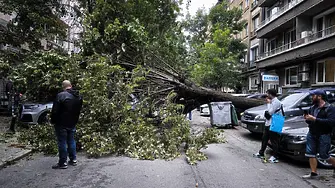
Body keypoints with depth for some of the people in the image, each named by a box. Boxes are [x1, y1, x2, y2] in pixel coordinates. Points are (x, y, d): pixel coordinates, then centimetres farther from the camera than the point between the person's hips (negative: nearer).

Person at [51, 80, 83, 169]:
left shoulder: (61, 95, -18)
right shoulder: (78, 97, 5)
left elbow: (55, 111, -16)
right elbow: (79, 111, 13)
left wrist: (53, 121, -3)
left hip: (62, 124, -6)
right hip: (72, 124, 7)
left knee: (62, 142, 1)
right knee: (71, 141, 16)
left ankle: (63, 163, 6)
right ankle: (73, 159, 22)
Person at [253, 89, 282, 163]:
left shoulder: (276, 102, -15)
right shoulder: (272, 101, 14)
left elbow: (270, 112, -20)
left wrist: (269, 103, -7)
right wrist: (269, 103, 5)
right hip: (268, 123, 10)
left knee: (274, 141, -3)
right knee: (264, 139, 17)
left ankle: (275, 157, 4)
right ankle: (261, 153, 28)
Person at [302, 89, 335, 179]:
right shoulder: (312, 108, 12)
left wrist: (315, 119, -26)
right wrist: (307, 119, -3)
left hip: (323, 135, -6)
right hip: (312, 134, 7)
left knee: (324, 156, 0)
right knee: (310, 154, 3)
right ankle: (313, 173, 10)